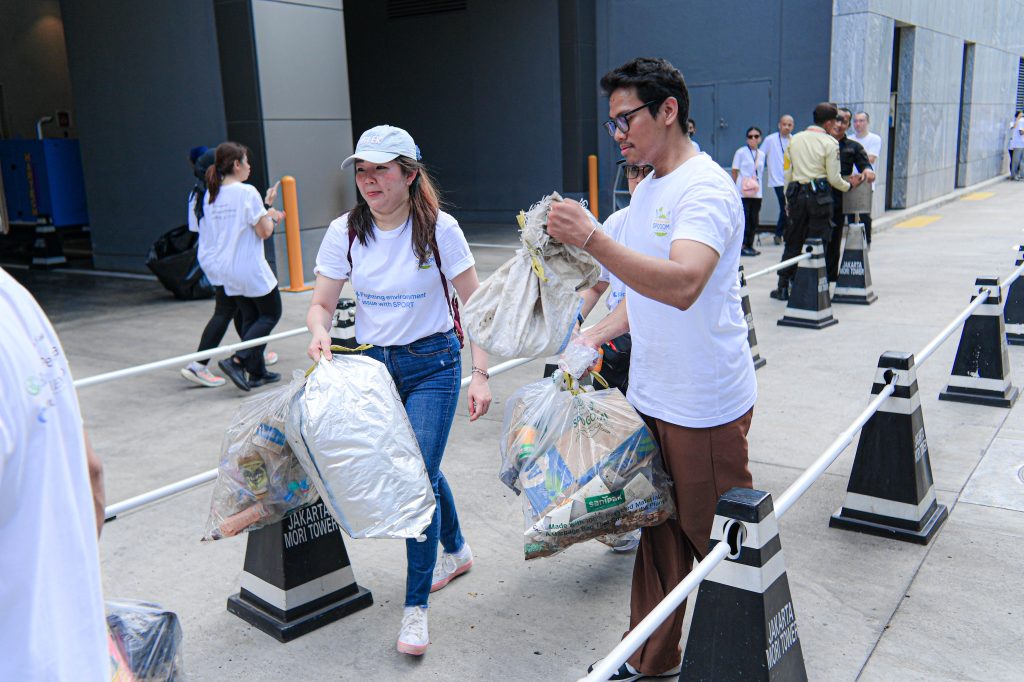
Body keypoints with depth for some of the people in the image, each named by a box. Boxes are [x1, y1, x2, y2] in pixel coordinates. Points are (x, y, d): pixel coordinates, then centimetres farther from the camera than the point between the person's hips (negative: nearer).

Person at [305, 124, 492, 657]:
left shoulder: (438, 229, -13)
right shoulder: (345, 232, -4)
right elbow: (321, 303, 1)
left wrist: (480, 374, -14)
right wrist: (320, 333, -22)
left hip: (432, 363, -4)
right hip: (372, 363, 4)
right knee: (421, 468, 18)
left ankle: (416, 607, 4)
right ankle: (456, 550, 45)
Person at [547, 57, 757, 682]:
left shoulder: (706, 189, -17)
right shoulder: (648, 190, 13)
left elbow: (682, 284, -35)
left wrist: (591, 239, -40)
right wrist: (601, 332, 11)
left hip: (705, 404, -9)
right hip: (651, 396, 9)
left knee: (718, 537, 6)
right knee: (660, 529, 17)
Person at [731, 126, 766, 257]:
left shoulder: (761, 154, 13)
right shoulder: (741, 152, -1)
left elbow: (760, 174, 17)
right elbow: (734, 172, 0)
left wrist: (760, 190, 13)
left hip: (757, 192, 5)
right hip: (743, 192, -5)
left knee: (754, 221, 6)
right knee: (744, 219, -8)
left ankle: (749, 245, 14)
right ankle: (742, 246, -3)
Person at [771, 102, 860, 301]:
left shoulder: (795, 139, 9)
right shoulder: (830, 143, -5)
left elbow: (787, 172, 11)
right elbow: (833, 178, -6)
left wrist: (788, 200, 18)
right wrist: (849, 185, 14)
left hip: (796, 194, 4)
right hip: (819, 196, -4)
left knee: (792, 243, 11)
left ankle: (783, 287, 12)